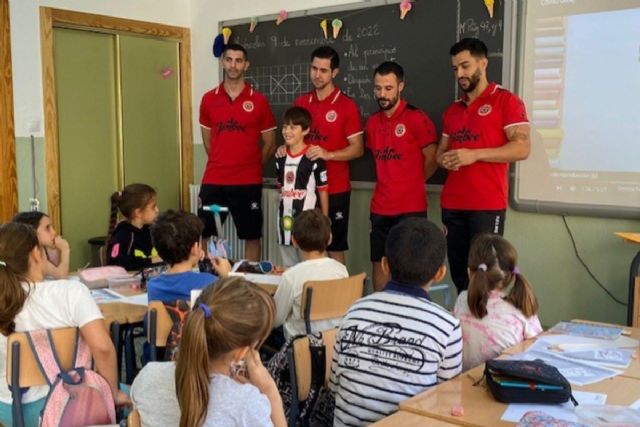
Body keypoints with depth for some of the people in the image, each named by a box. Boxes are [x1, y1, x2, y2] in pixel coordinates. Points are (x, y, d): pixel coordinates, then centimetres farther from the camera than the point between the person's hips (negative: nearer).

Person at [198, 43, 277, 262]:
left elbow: (270, 143, 5)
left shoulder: (259, 100, 0)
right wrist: (220, 163, 12)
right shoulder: (209, 99, 6)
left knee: (252, 235, 7)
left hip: (248, 182, -2)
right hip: (213, 180, 2)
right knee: (202, 233, 6)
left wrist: (250, 166, 6)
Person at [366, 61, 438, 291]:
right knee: (379, 264, 12)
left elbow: (432, 160, -4)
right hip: (380, 208, 6)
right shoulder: (372, 122, 9)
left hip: (410, 207, -6)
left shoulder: (417, 119, -9)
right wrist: (392, 184, 11)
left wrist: (411, 184, 6)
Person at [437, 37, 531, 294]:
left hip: (488, 205, -6)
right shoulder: (452, 110, 18)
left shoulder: (506, 101, -1)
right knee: (459, 275, 8)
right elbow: (440, 152, 24)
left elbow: (522, 148, -10)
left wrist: (474, 154, -18)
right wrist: (444, 160, -1)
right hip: (452, 205, 6)